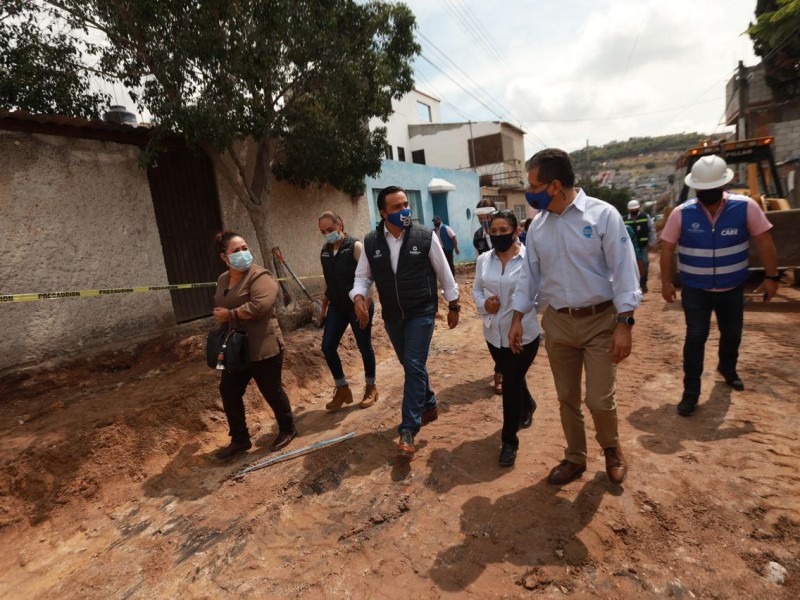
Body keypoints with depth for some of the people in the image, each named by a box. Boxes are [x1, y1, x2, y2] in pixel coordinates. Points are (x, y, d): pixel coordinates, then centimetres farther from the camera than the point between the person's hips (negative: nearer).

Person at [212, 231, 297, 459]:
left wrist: (230, 315, -20)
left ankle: (287, 430, 30)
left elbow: (260, 306, -30)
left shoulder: (259, 276, -16)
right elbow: (221, 307, 23)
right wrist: (220, 316, 3)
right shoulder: (223, 279, 11)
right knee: (229, 392, 12)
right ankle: (240, 439, 29)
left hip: (263, 347, -8)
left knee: (271, 391, 6)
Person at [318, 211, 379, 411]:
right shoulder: (325, 251, 7)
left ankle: (370, 388, 25)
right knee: (327, 346, 0)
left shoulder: (355, 246, -11)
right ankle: (342, 389, 17)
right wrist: (324, 307, 16)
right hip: (337, 306, 6)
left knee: (364, 347, 5)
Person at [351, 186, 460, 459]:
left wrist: (453, 306, 4)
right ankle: (429, 406, 40)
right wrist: (358, 297, -15)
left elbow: (444, 274, -1)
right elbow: (362, 276, 6)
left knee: (414, 366, -9)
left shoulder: (425, 236, -10)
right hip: (392, 316, 4)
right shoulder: (370, 242, -3)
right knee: (411, 366, 17)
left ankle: (408, 431, -2)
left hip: (421, 313, -4)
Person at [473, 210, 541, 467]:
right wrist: (483, 305, -8)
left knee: (511, 385, -2)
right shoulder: (483, 260, 2)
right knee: (513, 379, 23)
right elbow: (477, 289, 11)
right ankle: (528, 406, 56)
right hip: (494, 333, 5)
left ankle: (509, 441, 16)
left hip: (524, 334, -5)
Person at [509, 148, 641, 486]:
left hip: (600, 321, -4)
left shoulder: (602, 215, -10)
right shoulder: (538, 224, 3)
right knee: (567, 398, 13)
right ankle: (575, 458, 34)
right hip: (557, 322, 4)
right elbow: (530, 273, 8)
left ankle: (611, 448, 32)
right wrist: (517, 319, 6)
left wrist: (624, 324, -16)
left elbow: (623, 270, -11)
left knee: (600, 400, -1)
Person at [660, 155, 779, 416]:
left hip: (732, 288, 2)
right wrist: (666, 282, -5)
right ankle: (691, 391, 7)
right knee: (696, 337, -3)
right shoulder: (681, 213, -13)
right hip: (694, 289, -2)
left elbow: (764, 241, -4)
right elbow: (667, 248, -5)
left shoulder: (746, 207, -11)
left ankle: (728, 369, 49)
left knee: (732, 334, 19)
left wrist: (772, 277, -4)